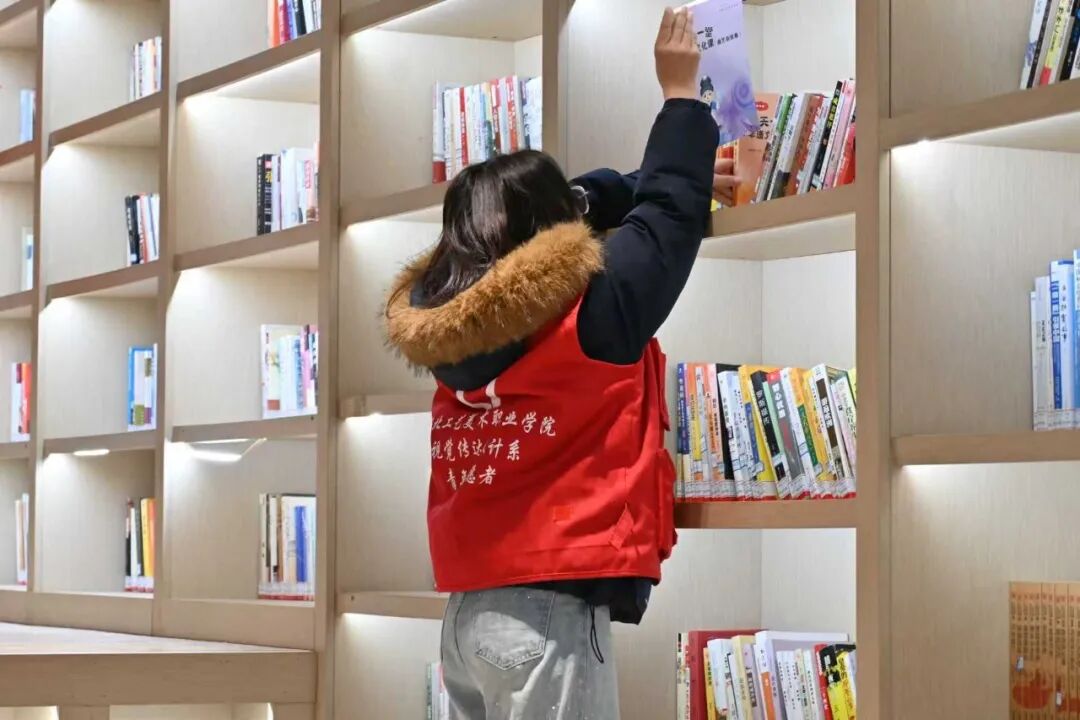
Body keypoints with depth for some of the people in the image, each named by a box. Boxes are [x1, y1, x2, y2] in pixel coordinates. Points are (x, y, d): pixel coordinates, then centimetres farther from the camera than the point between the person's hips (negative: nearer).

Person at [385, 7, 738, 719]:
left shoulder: (441, 315, 8)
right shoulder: (586, 308, -12)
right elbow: (666, 216, 2)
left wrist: (682, 175, 32)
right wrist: (682, 94, 13)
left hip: (470, 609, 7)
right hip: (550, 613, -7)